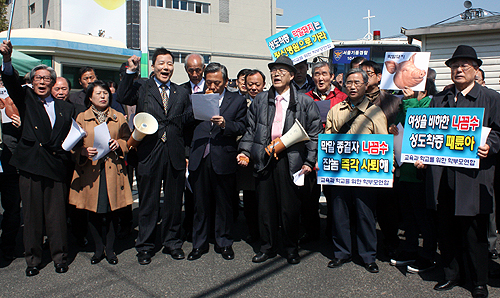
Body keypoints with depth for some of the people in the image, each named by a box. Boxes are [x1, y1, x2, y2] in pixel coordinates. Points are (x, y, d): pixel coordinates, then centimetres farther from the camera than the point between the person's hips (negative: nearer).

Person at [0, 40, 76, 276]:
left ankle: (59, 256, 19)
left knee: (57, 215, 4)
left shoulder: (65, 108, 13)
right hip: (30, 167, -1)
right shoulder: (26, 99, 10)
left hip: (56, 168, 1)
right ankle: (32, 259, 21)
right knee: (32, 216, 7)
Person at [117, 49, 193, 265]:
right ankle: (145, 246, 24)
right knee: (148, 203, 9)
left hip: (175, 155, 2)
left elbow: (188, 122, 11)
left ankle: (172, 242, 28)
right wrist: (131, 71, -18)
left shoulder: (182, 93, 13)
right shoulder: (141, 87, 6)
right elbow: (123, 98, -13)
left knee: (174, 202, 11)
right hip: (149, 155, -2)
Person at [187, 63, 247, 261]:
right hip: (199, 159, 2)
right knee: (200, 203, 10)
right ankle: (199, 243, 24)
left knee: (224, 204, 7)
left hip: (223, 159, -2)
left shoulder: (237, 100, 8)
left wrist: (225, 123, -18)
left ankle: (224, 243, 23)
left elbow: (241, 128, -2)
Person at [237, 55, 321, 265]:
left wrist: (309, 161, -6)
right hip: (263, 159, 3)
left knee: (290, 207, 4)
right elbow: (250, 129, 14)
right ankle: (268, 247, 26)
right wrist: (245, 151, 1)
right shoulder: (259, 100, 12)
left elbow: (314, 133, 2)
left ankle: (291, 249, 23)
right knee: (265, 206, 9)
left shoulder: (305, 102, 4)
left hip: (290, 161, -2)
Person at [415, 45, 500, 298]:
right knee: (445, 229, 10)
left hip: (473, 175, -3)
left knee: (474, 231, 4)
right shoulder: (438, 100, 17)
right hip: (442, 175, 3)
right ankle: (452, 274, 28)